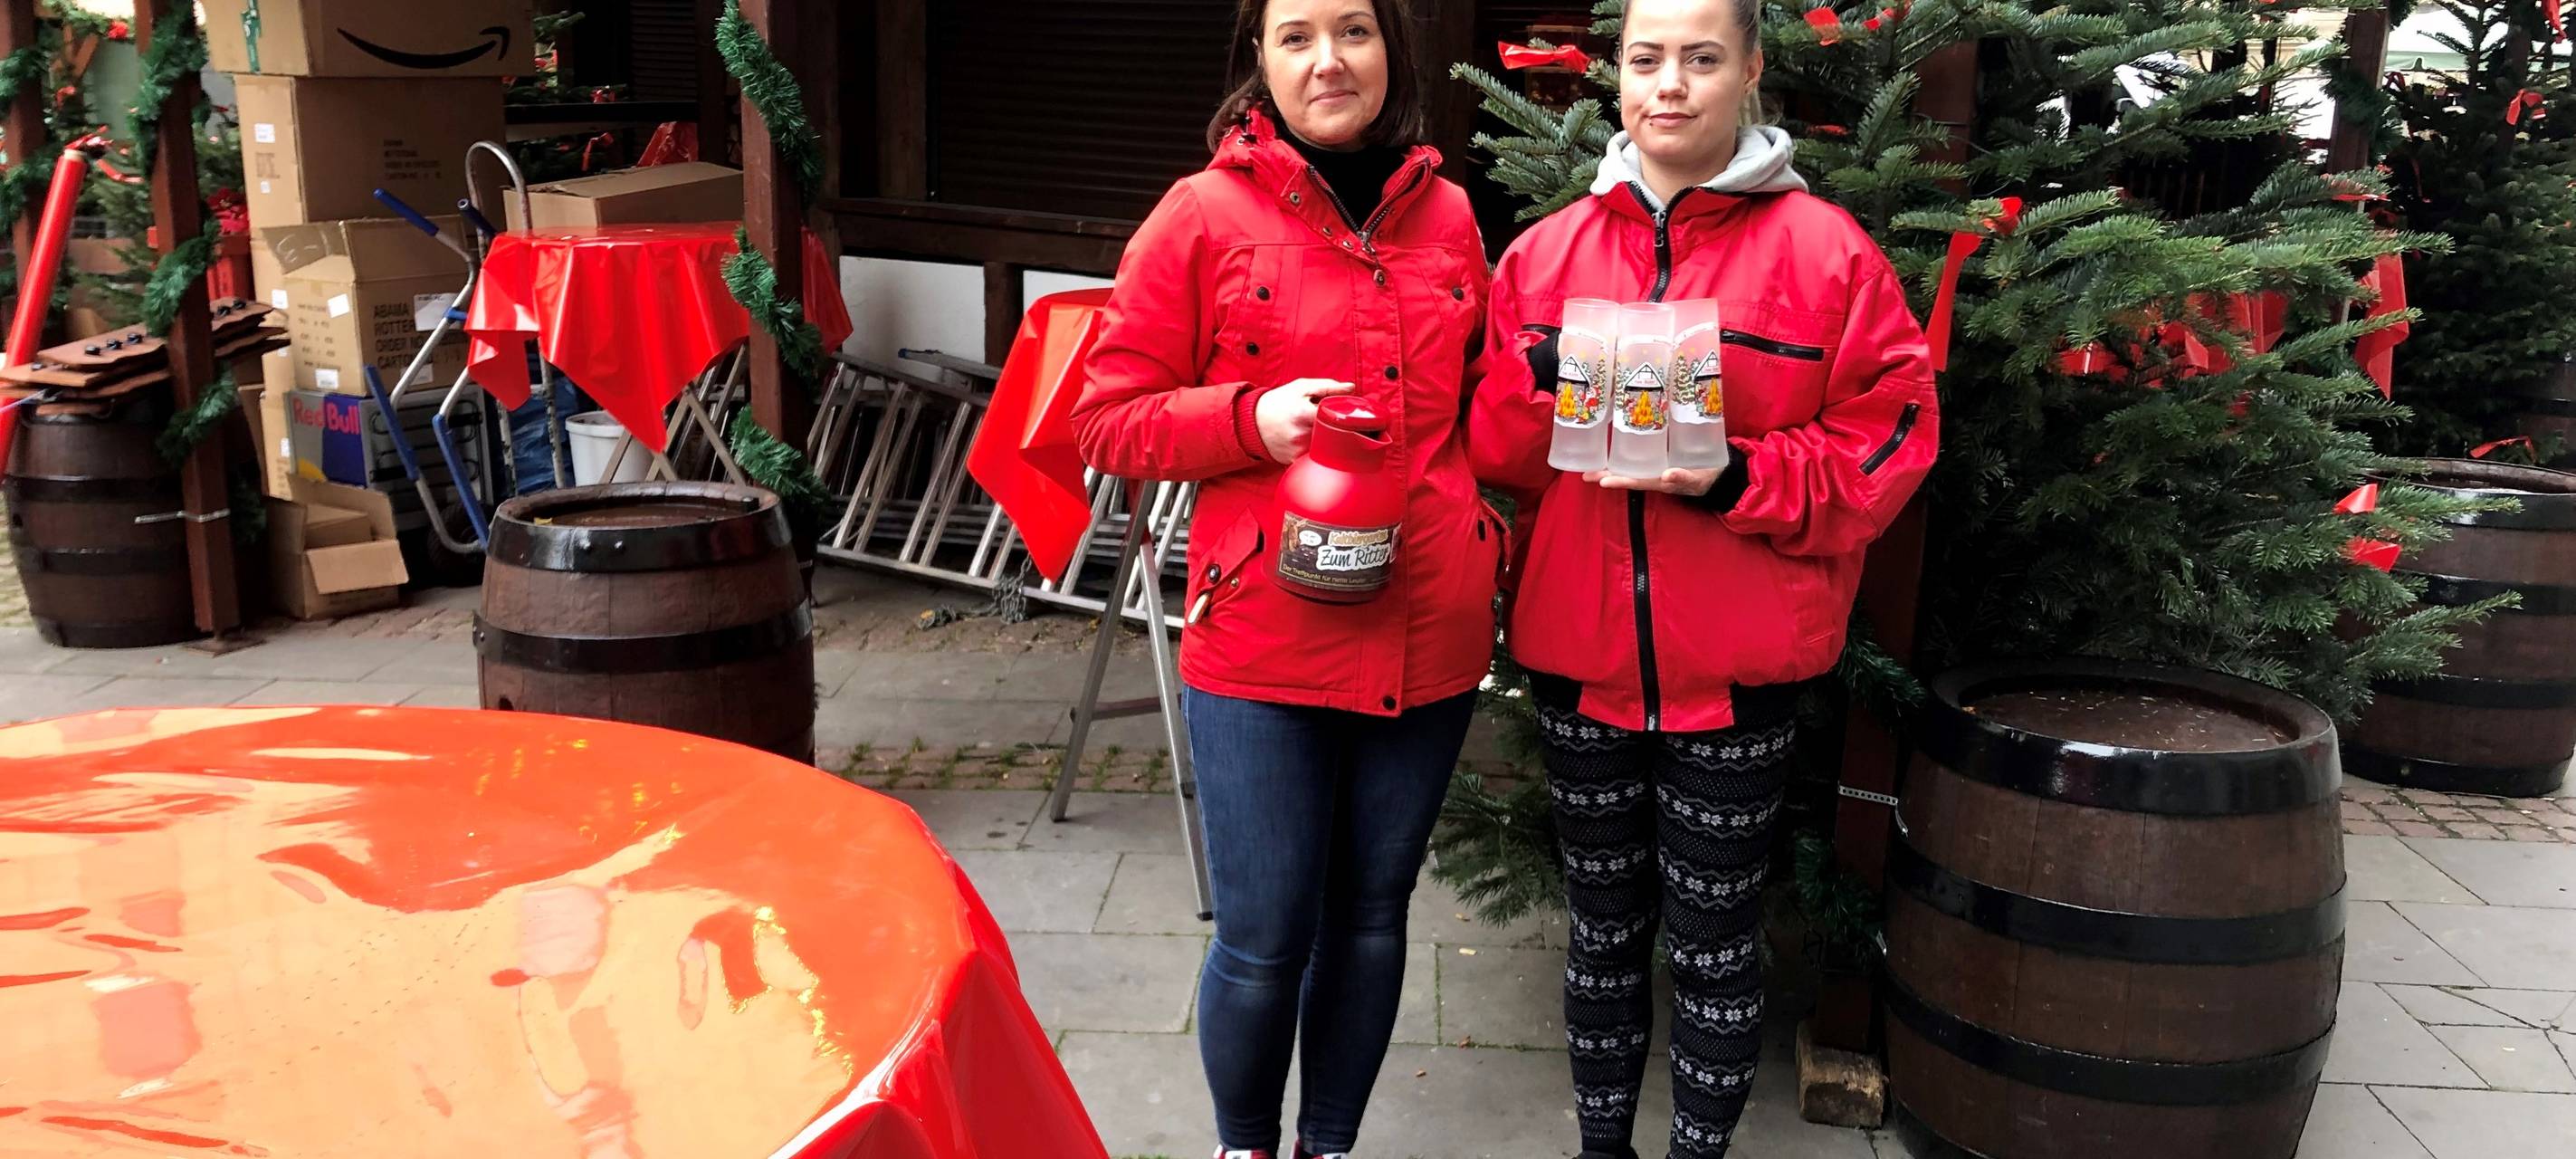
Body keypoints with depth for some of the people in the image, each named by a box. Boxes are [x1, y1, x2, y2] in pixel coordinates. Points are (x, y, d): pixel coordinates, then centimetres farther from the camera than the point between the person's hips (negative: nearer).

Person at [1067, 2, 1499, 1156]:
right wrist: (1251, 420, -17)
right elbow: (1107, 419, -3)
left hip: (1430, 634, 4)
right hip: (1265, 638, -3)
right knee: (1264, 939, 4)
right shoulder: (1204, 214, -3)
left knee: (1371, 916, 16)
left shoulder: (1447, 215, 8)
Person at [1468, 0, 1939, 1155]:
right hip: (1579, 653, 3)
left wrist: (1738, 480, -19)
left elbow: (1886, 445, -6)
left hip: (1736, 666, -3)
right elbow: (1491, 449, 6)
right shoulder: (1545, 251, 6)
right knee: (1603, 923, 17)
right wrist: (1542, 388, -15)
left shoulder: (1825, 248, -4)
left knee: (1713, 940, 9)